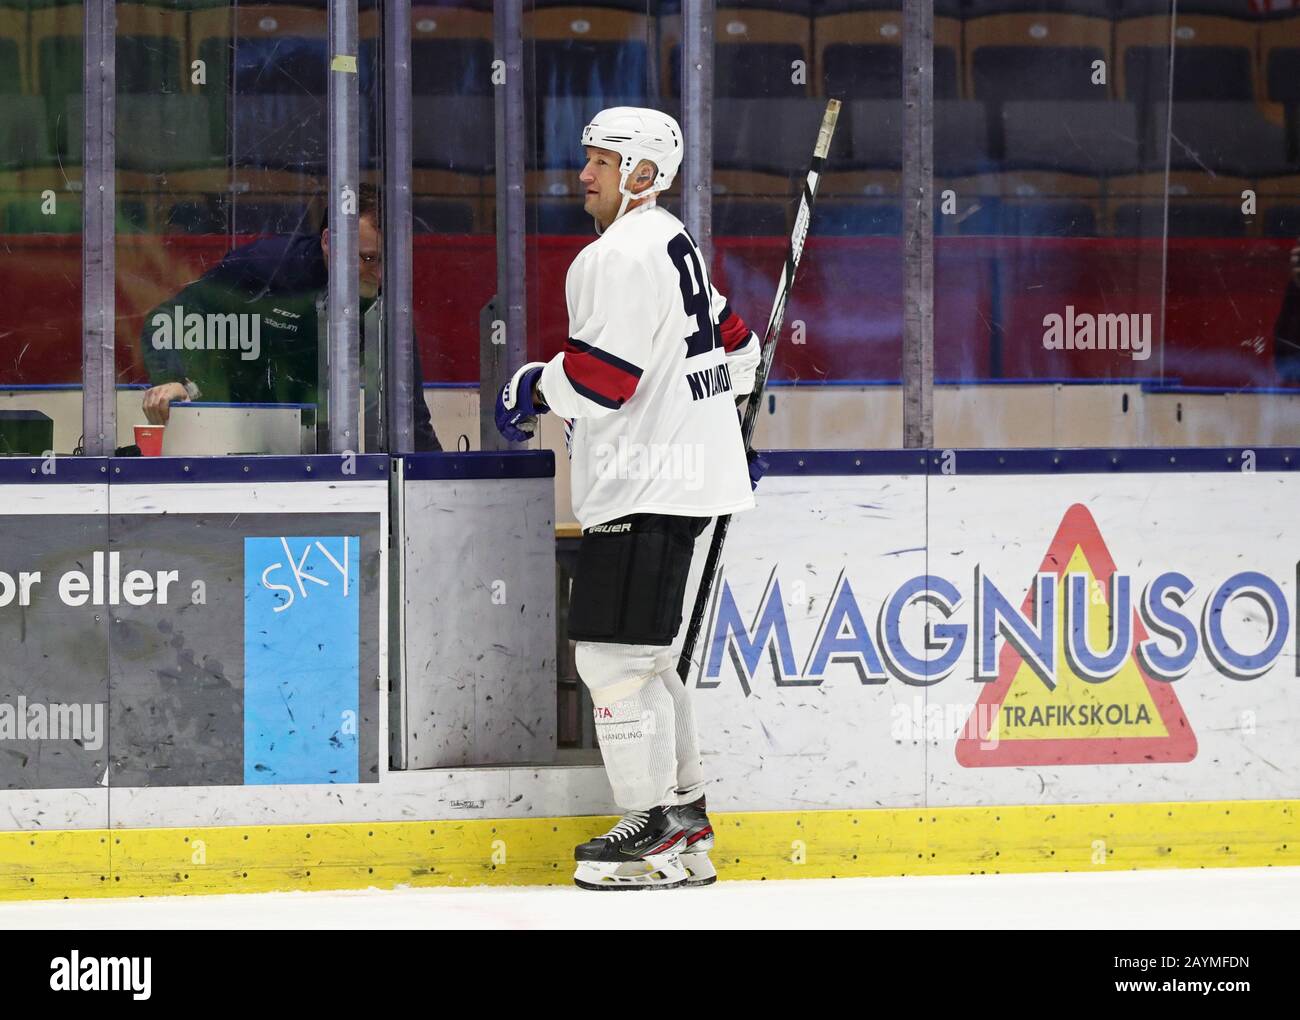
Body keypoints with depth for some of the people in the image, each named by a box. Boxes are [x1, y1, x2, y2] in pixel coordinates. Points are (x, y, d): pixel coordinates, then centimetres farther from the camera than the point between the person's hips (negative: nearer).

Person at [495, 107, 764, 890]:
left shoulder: (624, 254, -15)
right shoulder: (675, 244, 18)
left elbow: (601, 377, -21)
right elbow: (733, 344, 27)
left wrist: (532, 390, -4)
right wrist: (722, 426, 34)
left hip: (646, 487, -11)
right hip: (683, 470, 11)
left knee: (615, 654, -9)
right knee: (641, 654, 15)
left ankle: (657, 832, -7)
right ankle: (685, 823, 19)